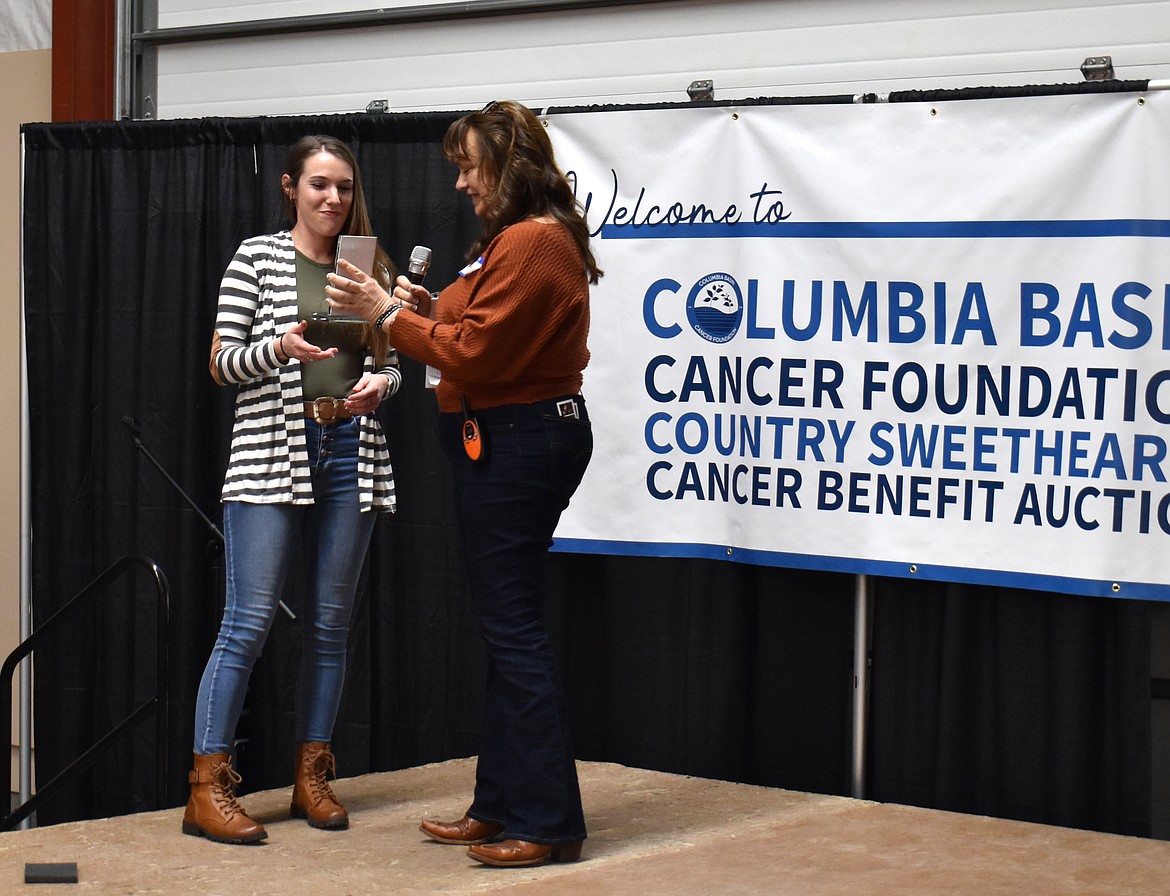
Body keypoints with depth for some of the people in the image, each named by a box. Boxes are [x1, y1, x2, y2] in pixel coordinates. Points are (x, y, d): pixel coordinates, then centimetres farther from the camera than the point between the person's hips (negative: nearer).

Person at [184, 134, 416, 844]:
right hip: (273, 448, -4)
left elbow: (390, 362, 18)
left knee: (330, 622, 8)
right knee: (249, 620, -9)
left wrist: (379, 384, -4)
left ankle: (312, 777, 17)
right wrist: (281, 347, -19)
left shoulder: (369, 267, 13)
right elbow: (222, 362, -1)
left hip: (353, 453, 4)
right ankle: (208, 788, -5)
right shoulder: (258, 258, 2)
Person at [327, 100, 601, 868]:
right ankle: (502, 807, 22)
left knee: (514, 628, -7)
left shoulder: (532, 242, -17)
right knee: (506, 627, 14)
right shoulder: (519, 236, 19)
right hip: (509, 439, 11)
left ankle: (548, 822, -2)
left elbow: (475, 352, -18)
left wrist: (390, 314, -10)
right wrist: (423, 309, 5)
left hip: (519, 443, -11)